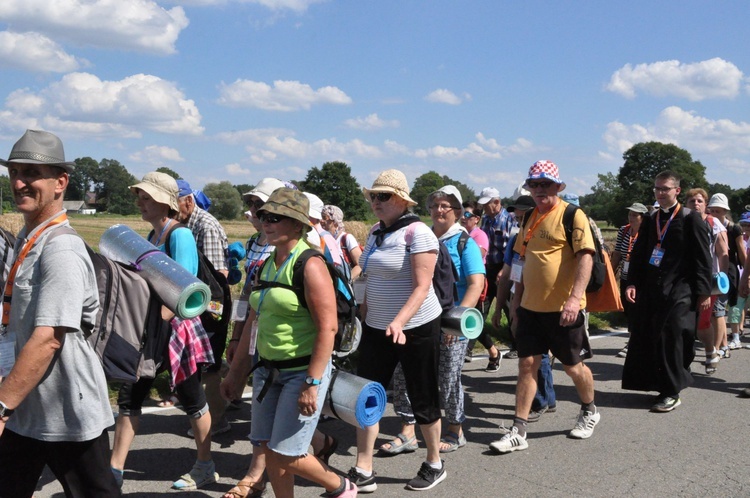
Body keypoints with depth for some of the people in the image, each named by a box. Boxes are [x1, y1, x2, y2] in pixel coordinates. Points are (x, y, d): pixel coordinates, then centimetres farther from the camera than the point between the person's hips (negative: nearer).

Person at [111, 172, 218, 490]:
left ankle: (205, 468, 24)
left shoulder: (179, 235, -16)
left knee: (191, 399, 7)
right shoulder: (153, 235, 10)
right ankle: (115, 470, 17)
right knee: (129, 396, 8)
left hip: (176, 328, -8)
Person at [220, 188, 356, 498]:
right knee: (269, 449, 10)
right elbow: (254, 321, 15)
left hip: (303, 371, -8)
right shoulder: (267, 265, 9)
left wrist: (312, 383, -23)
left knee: (285, 455, -4)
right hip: (268, 369, 8)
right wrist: (236, 371, 17)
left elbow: (327, 327, -21)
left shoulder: (310, 265, -16)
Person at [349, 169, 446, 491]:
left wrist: (399, 321, -33)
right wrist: (363, 312, 12)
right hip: (376, 328, 7)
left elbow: (422, 286, -22)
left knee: (422, 398, 6)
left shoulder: (417, 232, -15)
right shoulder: (376, 232, 8)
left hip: (416, 328, -7)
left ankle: (434, 465, 26)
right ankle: (363, 472, 11)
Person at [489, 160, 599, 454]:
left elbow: (586, 256, -18)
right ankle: (518, 431, 7)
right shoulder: (530, 218, 11)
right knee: (527, 364, 3)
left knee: (573, 366, 10)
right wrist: (517, 299, 17)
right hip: (531, 306, 6)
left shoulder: (572, 216, -10)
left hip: (563, 309, -6)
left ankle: (589, 412, 37)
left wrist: (575, 297, -28)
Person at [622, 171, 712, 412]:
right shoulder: (650, 220, 14)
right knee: (646, 339, 5)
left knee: (671, 339, -6)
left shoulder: (690, 219, -2)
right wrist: (632, 283, 1)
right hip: (650, 290, 6)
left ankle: (672, 393, 4)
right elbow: (638, 254, 13)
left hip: (679, 292, -5)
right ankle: (657, 385, 17)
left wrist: (703, 292, -8)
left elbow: (702, 258, -4)